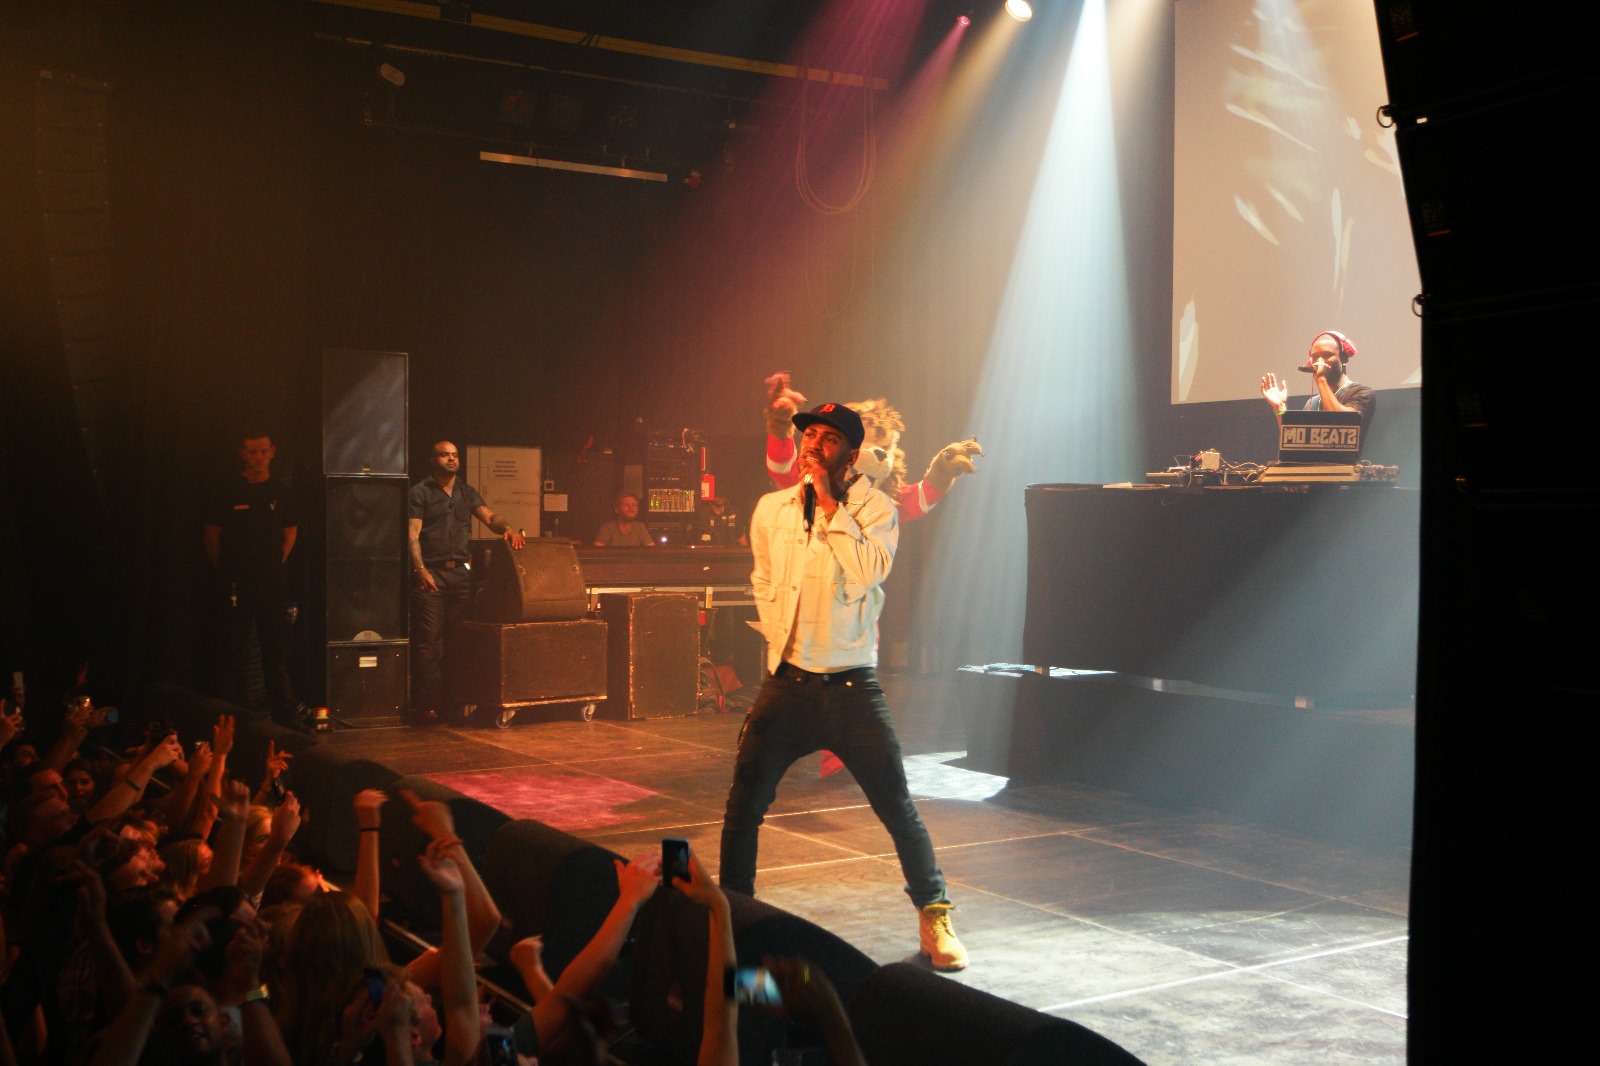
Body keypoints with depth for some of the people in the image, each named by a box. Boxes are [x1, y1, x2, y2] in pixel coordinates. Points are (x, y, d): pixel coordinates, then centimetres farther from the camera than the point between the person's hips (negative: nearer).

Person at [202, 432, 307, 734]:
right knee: (235, 650, 1)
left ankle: (286, 715, 8)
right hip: (238, 581, -2)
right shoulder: (229, 491, 0)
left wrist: (277, 564, 9)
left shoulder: (281, 492, 8)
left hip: (273, 581, 2)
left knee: (277, 651, 5)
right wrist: (223, 570, 6)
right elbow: (211, 534, 5)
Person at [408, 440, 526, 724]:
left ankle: (454, 699, 10)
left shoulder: (467, 492, 19)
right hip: (431, 573, -5)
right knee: (429, 640, -6)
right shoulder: (420, 493, 3)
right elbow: (413, 534, -6)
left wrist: (508, 529, -14)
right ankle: (426, 704, -4)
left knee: (457, 638, 5)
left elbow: (489, 517, 9)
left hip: (461, 572, 5)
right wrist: (420, 569, -19)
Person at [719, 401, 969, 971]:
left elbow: (869, 572, -23)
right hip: (786, 683, 3)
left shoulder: (875, 507, -4)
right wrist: (778, 635, 13)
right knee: (742, 805, 2)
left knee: (898, 807, -1)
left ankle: (934, 914, 17)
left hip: (851, 685, -3)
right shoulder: (771, 509, 7)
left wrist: (830, 503, -18)